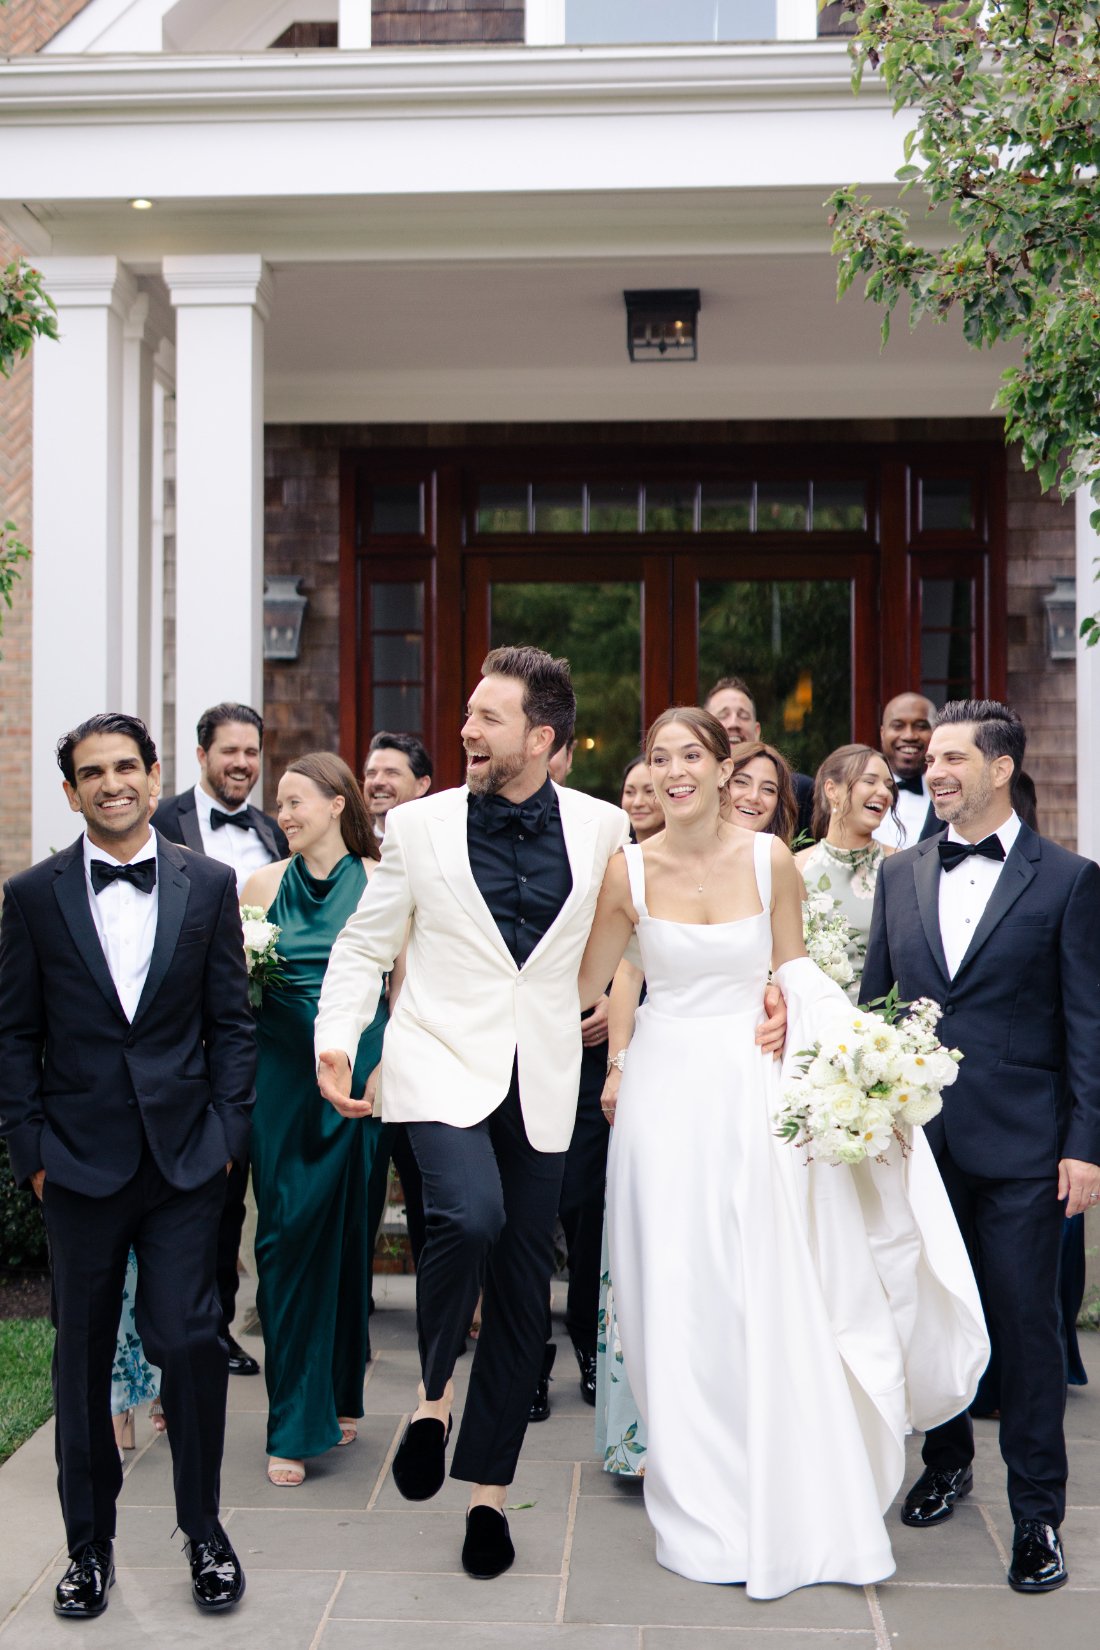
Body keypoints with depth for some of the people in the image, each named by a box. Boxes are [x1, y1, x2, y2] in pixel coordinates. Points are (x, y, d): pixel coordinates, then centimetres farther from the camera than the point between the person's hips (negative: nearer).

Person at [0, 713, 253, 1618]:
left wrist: (228, 1134, -1)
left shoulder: (209, 884, 3)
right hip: (80, 1162, 1)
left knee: (189, 1340, -2)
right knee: (83, 1355, 10)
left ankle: (204, 1529, 19)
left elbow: (232, 1022, 5)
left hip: (186, 1161, 0)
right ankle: (90, 1542, 27)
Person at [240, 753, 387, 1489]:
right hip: (282, 1075, 1)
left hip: (358, 1071, -1)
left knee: (347, 1229, 6)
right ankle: (295, 1424, 6)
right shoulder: (265, 883, 7)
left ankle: (339, 1395, 25)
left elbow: (404, 983, 3)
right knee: (289, 1233, -1)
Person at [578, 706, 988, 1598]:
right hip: (669, 1092, 0)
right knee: (682, 1306, 5)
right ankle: (706, 1514, 21)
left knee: (774, 1302, 3)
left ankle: (789, 1506, 22)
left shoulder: (769, 859, -1)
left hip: (754, 1090, 0)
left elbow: (795, 969, 7)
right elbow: (586, 980, 6)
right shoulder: (629, 871, -2)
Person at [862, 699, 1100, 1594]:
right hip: (917, 1136, 4)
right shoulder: (901, 875, 8)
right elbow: (872, 998, 12)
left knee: (1027, 1322, 3)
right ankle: (947, 1461, 36)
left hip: (1020, 1146, -4)